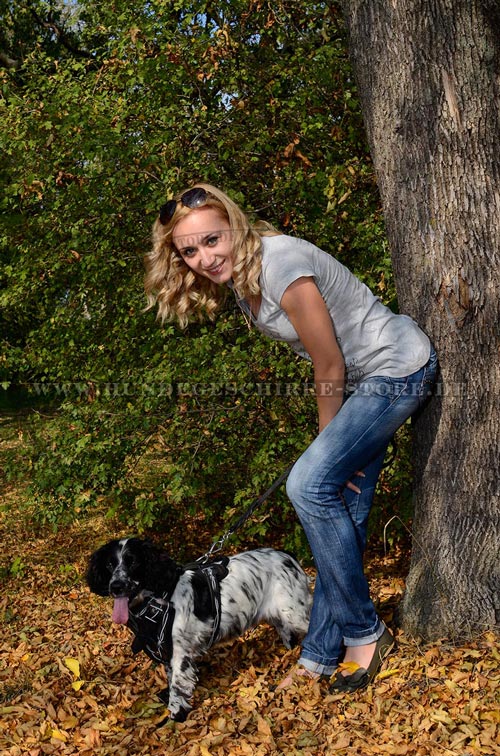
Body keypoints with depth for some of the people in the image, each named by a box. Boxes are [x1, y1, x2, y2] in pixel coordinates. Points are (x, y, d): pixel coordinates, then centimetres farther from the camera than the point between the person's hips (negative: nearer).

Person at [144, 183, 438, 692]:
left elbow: (330, 367, -19)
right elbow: (331, 364, 8)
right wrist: (332, 446, 6)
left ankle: (364, 633, -3)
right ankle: (323, 655, 15)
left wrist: (328, 440, -4)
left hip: (397, 371, -9)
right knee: (343, 507, 7)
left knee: (310, 484, -17)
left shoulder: (280, 265, -27)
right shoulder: (238, 275, 1)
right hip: (363, 379, 9)